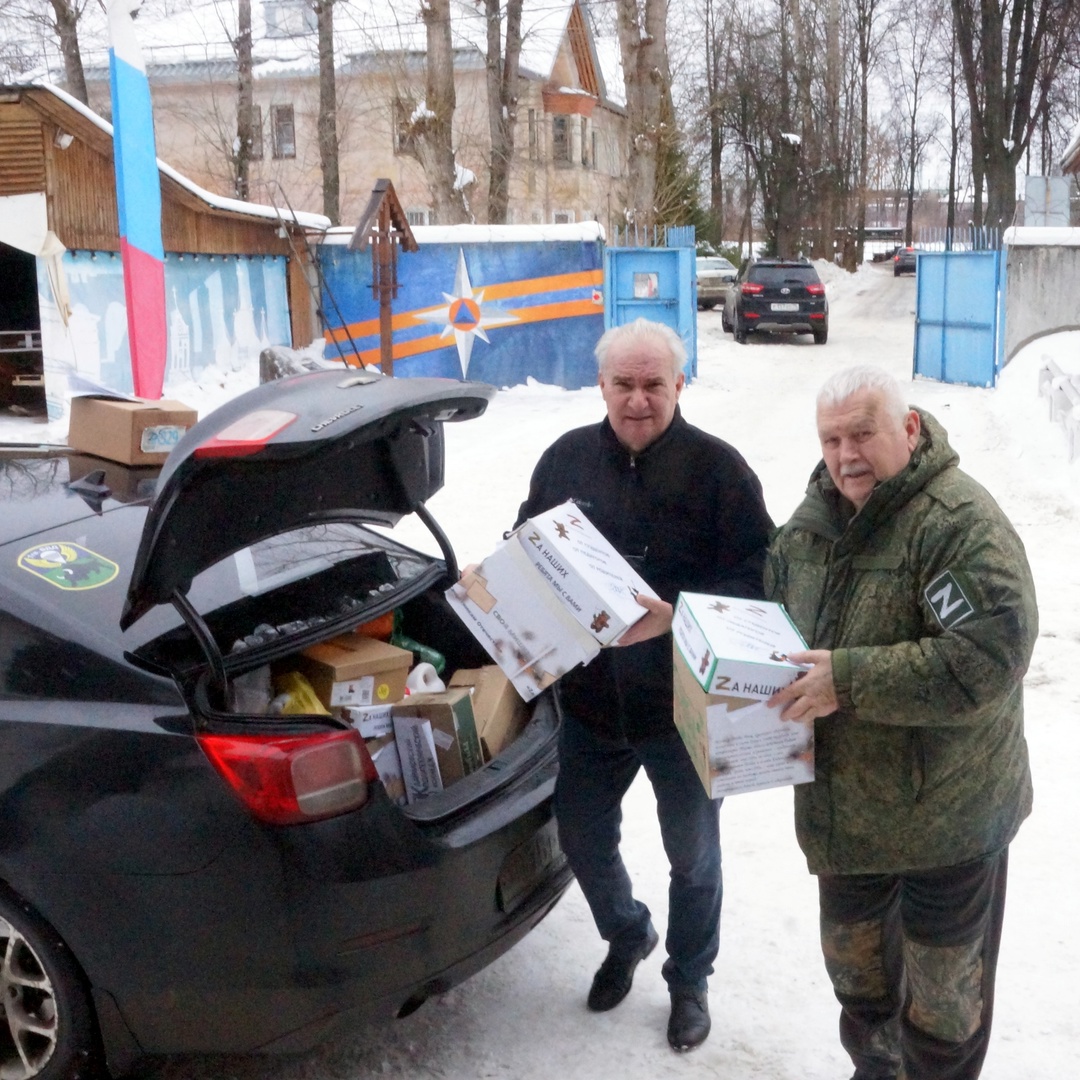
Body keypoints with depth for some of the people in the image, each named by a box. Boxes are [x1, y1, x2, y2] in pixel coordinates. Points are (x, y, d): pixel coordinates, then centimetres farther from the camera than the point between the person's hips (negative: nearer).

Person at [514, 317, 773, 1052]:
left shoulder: (716, 467, -13)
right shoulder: (567, 459, 0)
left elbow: (756, 578, -16)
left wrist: (672, 618, -29)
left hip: (687, 706, -3)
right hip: (590, 701, 4)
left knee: (693, 855, 15)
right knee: (583, 838, 19)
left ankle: (690, 979, 41)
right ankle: (628, 936, 49)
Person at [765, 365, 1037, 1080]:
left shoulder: (960, 523, -22)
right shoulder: (815, 519, 3)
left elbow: (989, 655, -33)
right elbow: (775, 605, 19)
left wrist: (850, 680, -31)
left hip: (948, 812, -7)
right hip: (843, 802, 8)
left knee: (943, 990, 12)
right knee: (853, 963, 26)